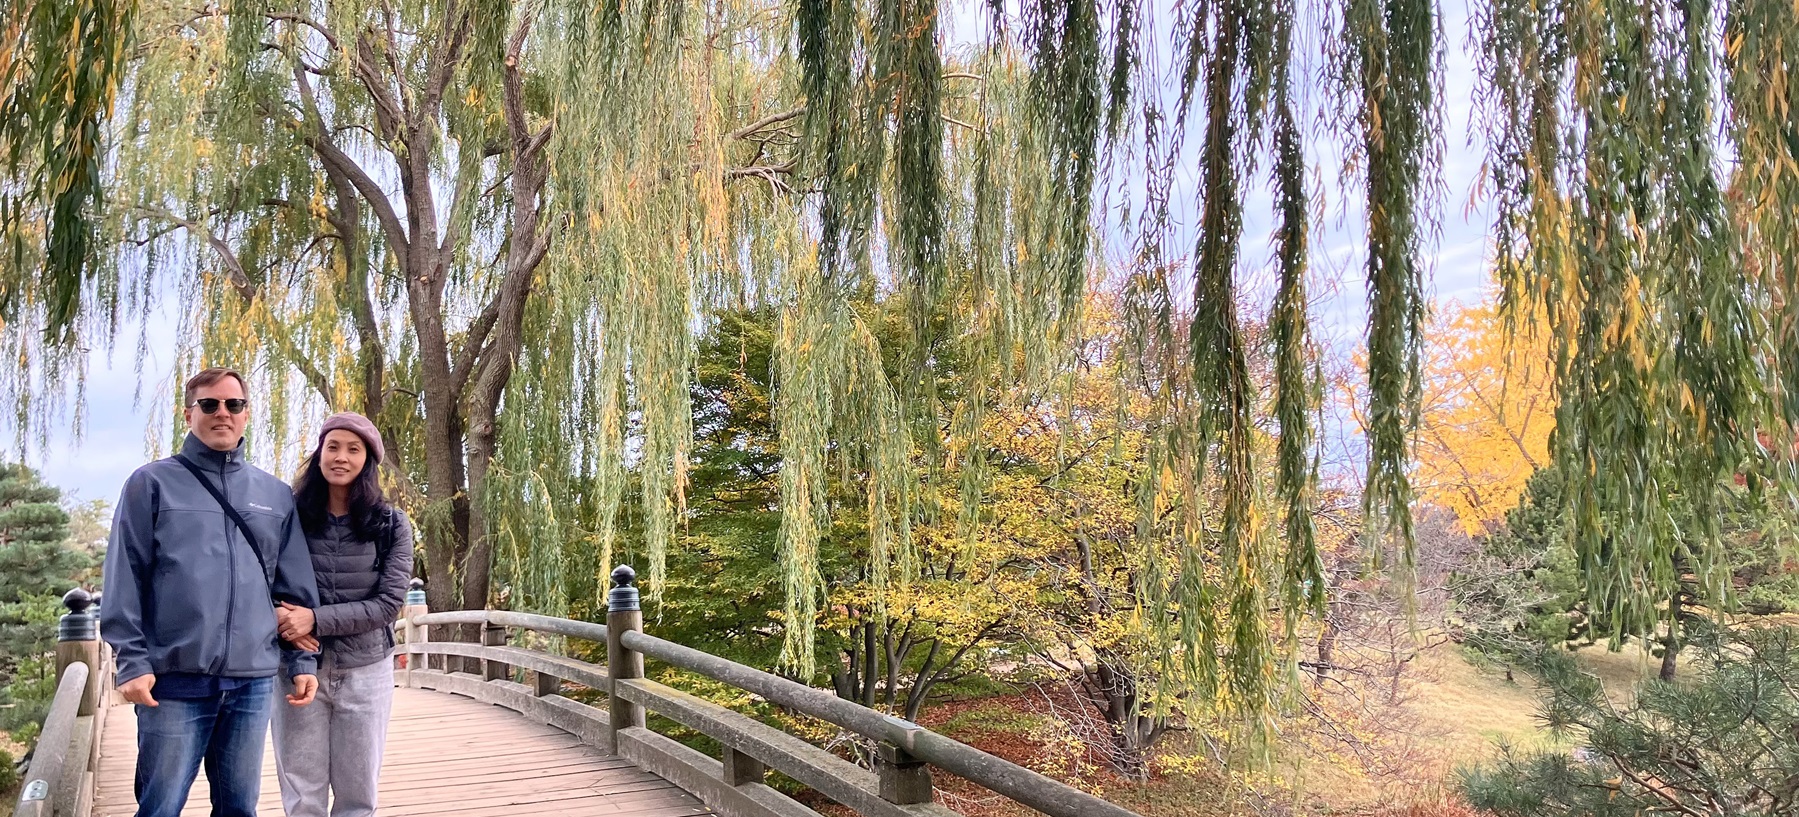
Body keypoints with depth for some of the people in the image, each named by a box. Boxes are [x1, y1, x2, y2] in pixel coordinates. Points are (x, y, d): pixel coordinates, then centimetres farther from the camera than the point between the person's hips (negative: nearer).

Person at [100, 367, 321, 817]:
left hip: (254, 680, 3)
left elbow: (296, 589, 12)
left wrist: (302, 661, 6)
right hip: (176, 679, -3)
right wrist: (132, 661, -9)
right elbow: (125, 580, -2)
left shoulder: (276, 494, 13)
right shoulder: (152, 483, 3)